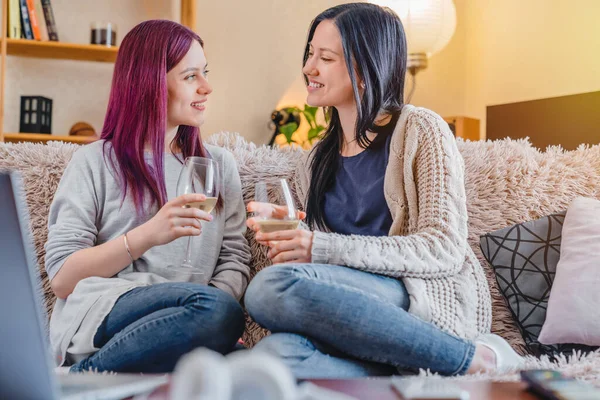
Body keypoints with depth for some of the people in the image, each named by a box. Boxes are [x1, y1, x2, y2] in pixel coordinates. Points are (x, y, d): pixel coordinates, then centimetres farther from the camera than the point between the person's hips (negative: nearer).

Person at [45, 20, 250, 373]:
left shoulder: (219, 164, 21)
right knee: (218, 309, -34)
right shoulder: (95, 162, 9)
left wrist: (219, 305, -11)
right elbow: (61, 278, 1)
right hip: (97, 323, -3)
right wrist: (147, 235, -13)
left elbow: (235, 259, 12)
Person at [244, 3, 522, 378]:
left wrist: (323, 249, -15)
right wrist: (286, 232, 0)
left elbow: (444, 249, -8)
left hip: (432, 299, -4)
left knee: (273, 287, -30)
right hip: (362, 310, 4)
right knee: (276, 351, -31)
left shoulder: (419, 130, 2)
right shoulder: (315, 165, 20)